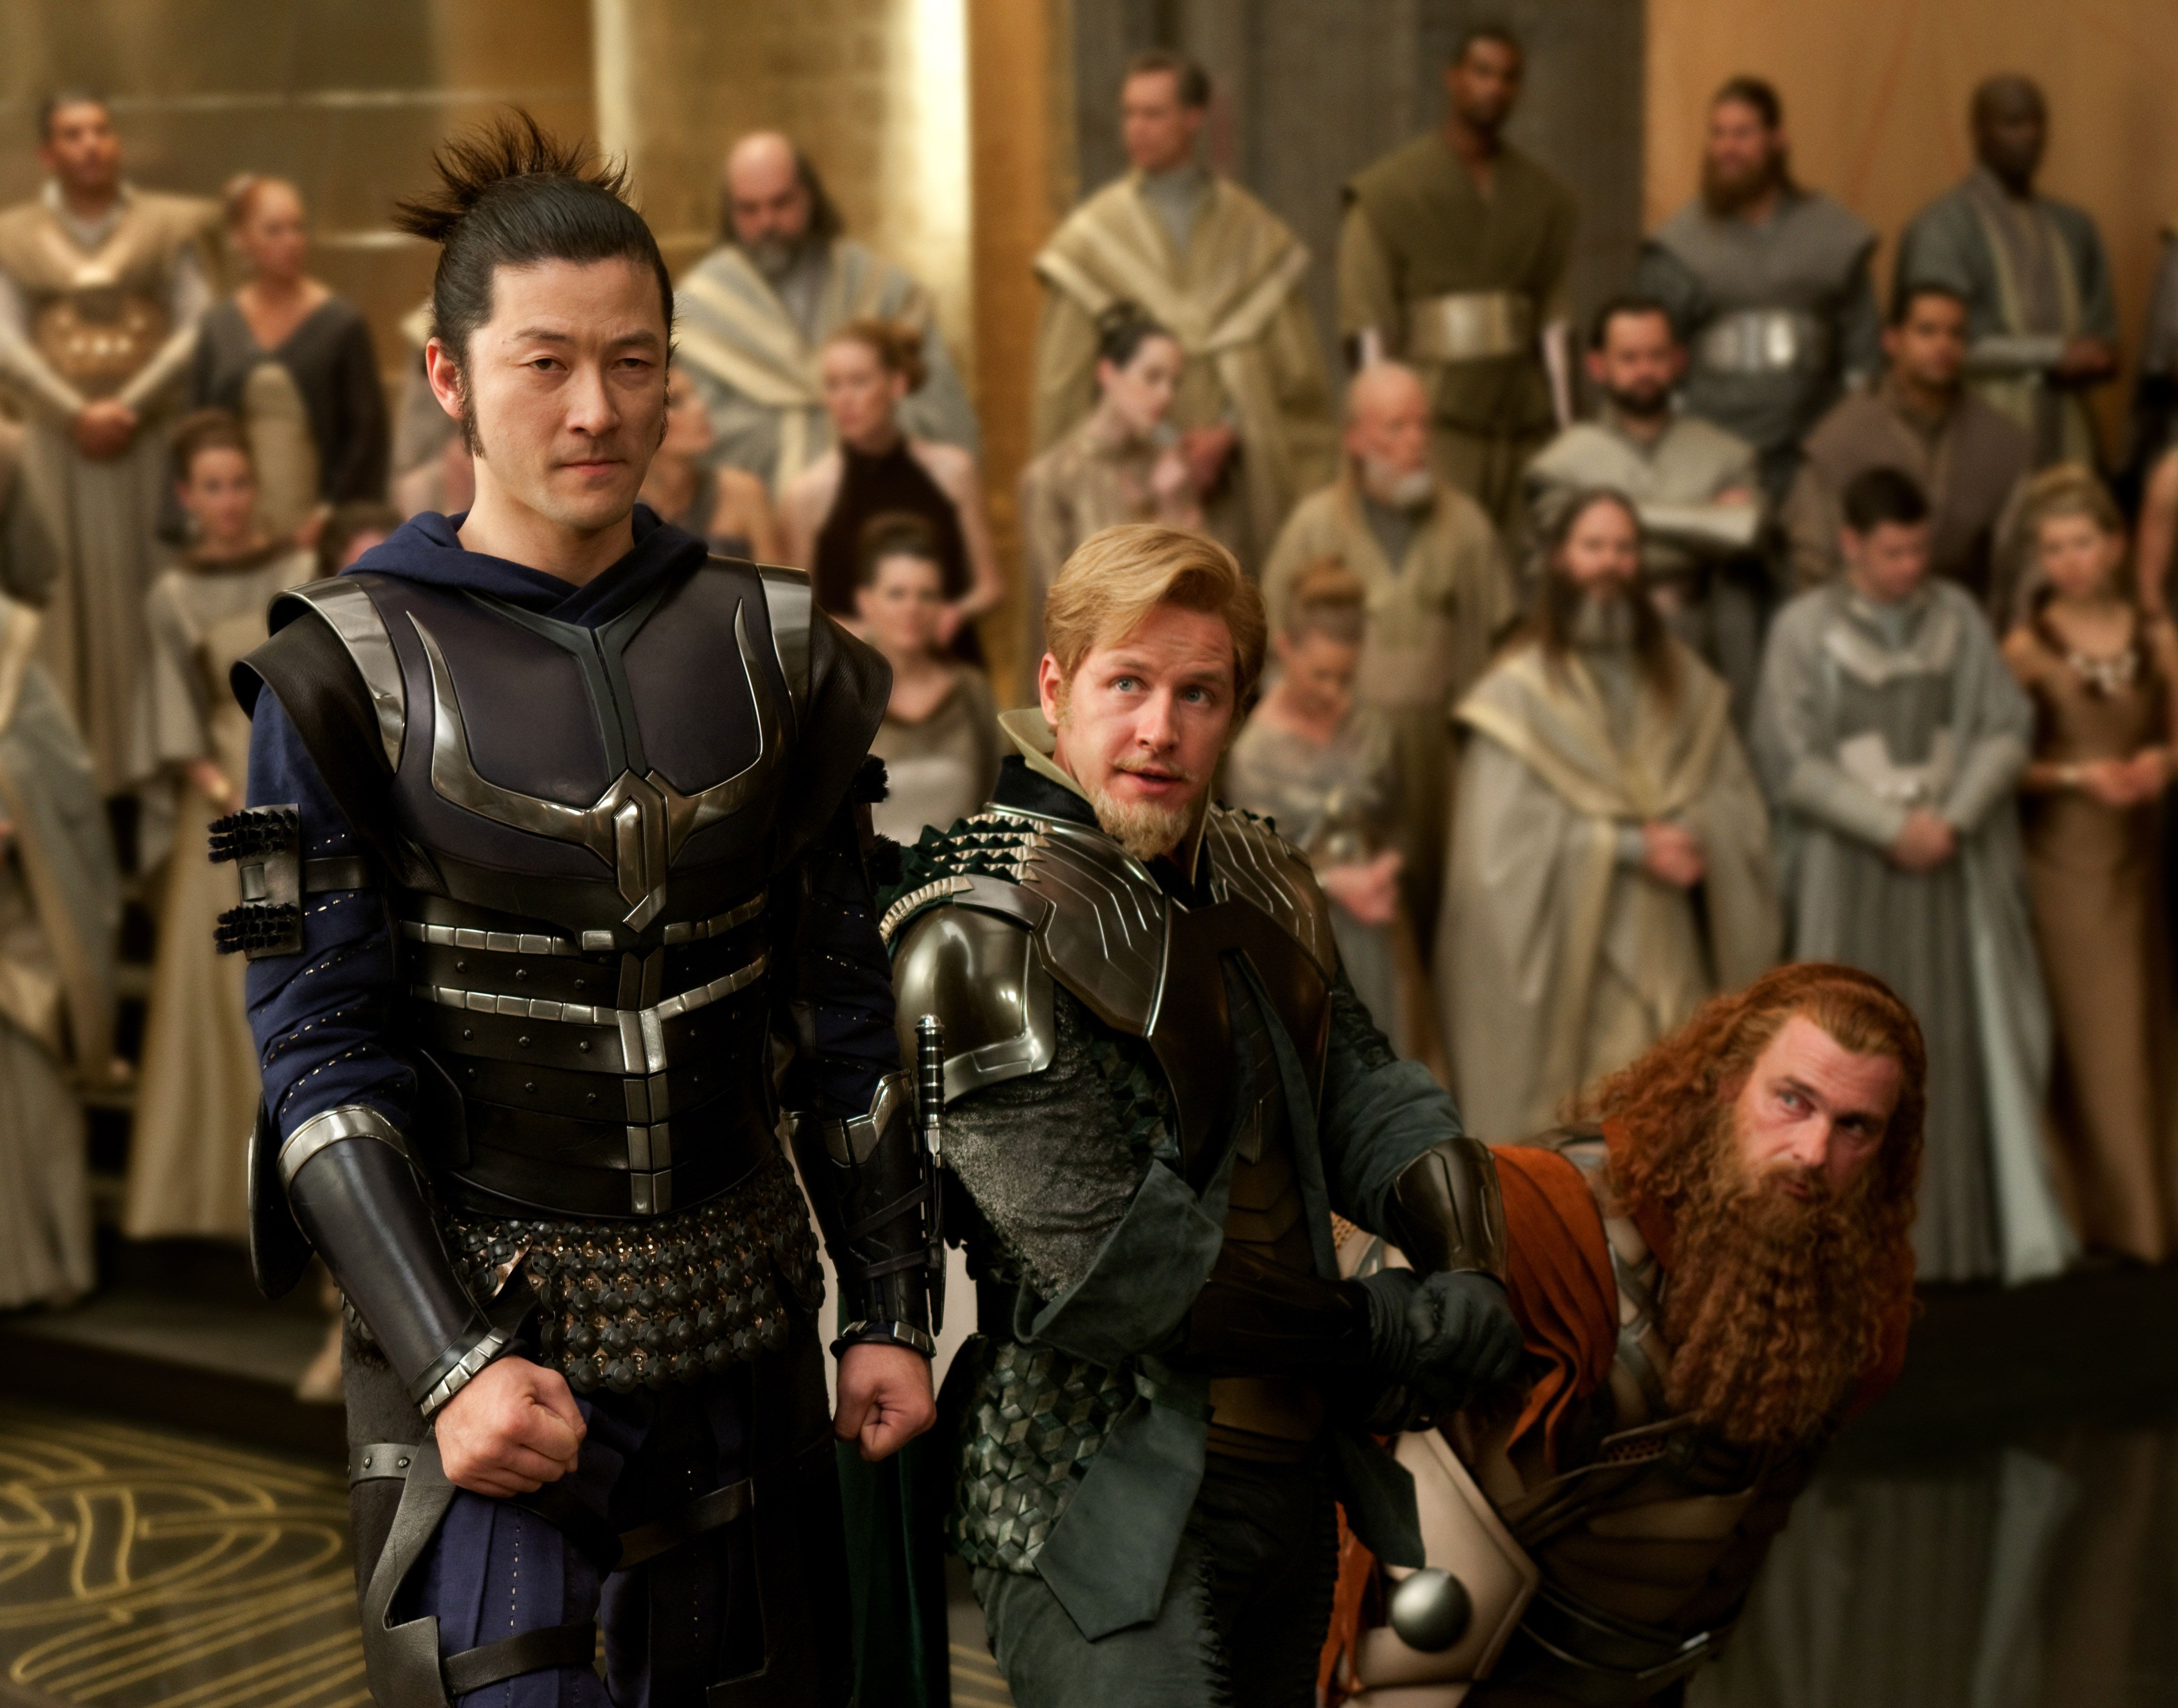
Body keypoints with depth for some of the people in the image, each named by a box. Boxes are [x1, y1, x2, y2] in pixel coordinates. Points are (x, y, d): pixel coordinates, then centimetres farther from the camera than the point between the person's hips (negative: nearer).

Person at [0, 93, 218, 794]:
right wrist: (76, 414, -12)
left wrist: (131, 405, -14)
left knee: (154, 597, -2)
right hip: (60, 440, 1)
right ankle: (83, 760, 2)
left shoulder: (170, 226, 7)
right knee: (74, 599, 0)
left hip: (152, 437, 0)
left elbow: (198, 328, -2)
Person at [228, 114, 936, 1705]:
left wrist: (890, 1310, 6)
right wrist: (451, 1366, -17)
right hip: (487, 1317, -3)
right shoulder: (352, 668, -5)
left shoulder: (764, 648, 4)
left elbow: (844, 1014, 8)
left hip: (738, 1313, 3)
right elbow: (324, 1057, -8)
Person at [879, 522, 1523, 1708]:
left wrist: (1469, 1269, -13)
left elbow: (1361, 1089, 7)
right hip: (1107, 1505, -8)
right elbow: (1105, 1264, -22)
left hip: (1292, 1466, 8)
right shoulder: (983, 940, -16)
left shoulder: (1258, 882, 10)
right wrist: (1383, 1338, -16)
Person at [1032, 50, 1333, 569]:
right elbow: (1063, 385, 4)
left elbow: (1292, 366, 4)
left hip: (1227, 484, 1)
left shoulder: (1253, 231, 8)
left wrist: (1229, 434, -10)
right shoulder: (1091, 238, 5)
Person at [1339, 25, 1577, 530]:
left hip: (1525, 424, 4)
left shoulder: (1545, 198, 12)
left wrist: (1567, 435, 6)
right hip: (1433, 421, -4)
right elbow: (1368, 330, -2)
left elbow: (1555, 323, 10)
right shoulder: (1387, 192, 0)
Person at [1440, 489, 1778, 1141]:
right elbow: (1502, 839, -10)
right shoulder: (1521, 691, -4)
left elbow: (1735, 796, 8)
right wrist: (1629, 847, -13)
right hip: (1566, 961, -4)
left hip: (1667, 958, 4)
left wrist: (1691, 837, -13)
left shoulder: (1680, 679, 12)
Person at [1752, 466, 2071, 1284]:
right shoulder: (1804, 628, -3)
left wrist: (1953, 818, -10)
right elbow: (1790, 760, -7)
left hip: (1953, 864, 3)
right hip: (1850, 873, -2)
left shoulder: (1959, 616, 5)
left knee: (1959, 1043, 1)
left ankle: (1963, 1230, 6)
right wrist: (1890, 826, -12)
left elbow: (2008, 727, 3)